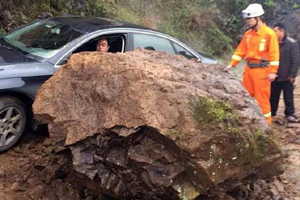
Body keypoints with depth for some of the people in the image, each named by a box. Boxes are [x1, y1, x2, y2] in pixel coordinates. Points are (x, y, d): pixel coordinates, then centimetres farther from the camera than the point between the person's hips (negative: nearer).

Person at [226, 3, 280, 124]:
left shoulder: (269, 33, -10)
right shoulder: (248, 34, 9)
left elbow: (274, 54, -11)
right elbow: (241, 50, 13)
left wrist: (273, 72, -15)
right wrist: (232, 64, 6)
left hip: (261, 70, -7)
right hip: (248, 68, 7)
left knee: (262, 98, -2)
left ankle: (266, 122, 11)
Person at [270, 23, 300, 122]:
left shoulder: (292, 43, -9)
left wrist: (292, 75, -13)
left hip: (286, 77, -4)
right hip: (275, 76, 4)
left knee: (288, 97, 6)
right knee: (273, 96, 14)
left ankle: (290, 114, 19)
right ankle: (271, 112, 28)